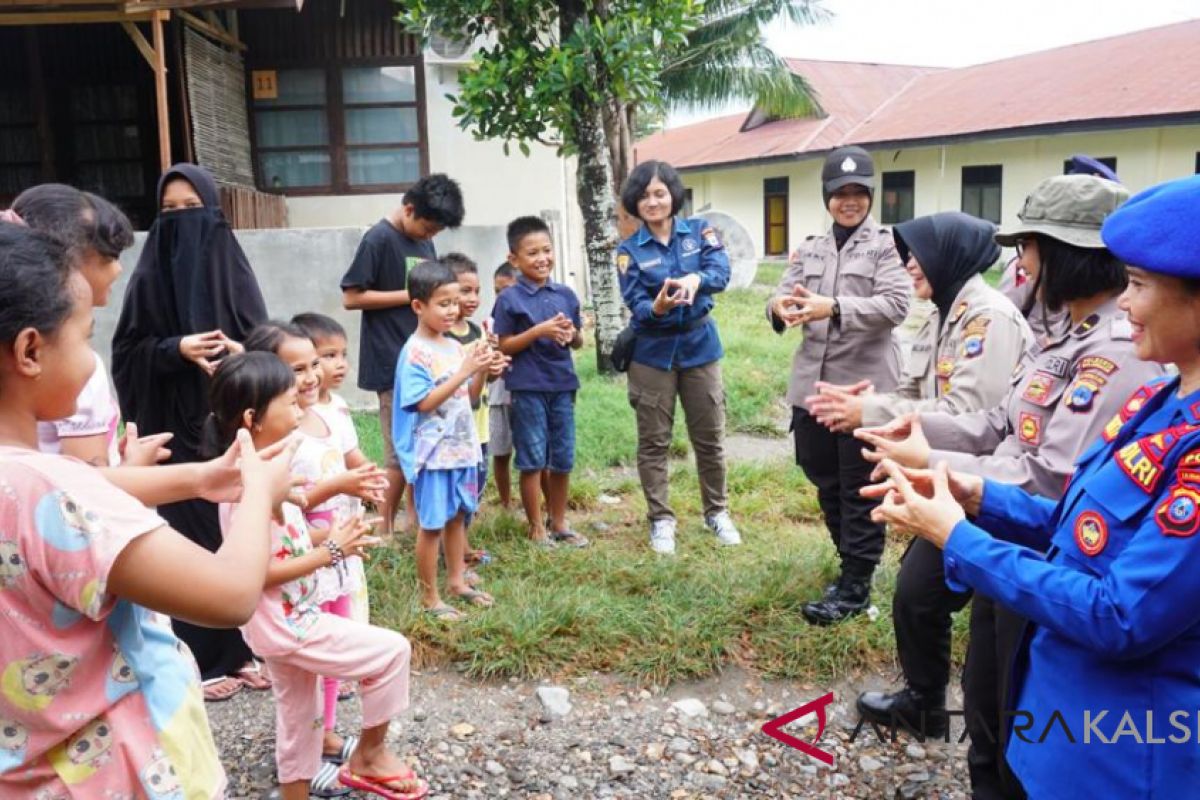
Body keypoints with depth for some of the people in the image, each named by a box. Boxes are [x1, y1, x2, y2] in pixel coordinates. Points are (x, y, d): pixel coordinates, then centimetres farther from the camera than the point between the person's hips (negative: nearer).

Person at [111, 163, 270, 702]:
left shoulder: (232, 269, 5)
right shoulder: (150, 276, 1)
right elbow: (128, 353, 0)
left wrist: (243, 354, -15)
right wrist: (177, 349, -17)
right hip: (176, 431, -2)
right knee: (193, 536, 0)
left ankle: (246, 645, 19)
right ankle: (203, 657, 11)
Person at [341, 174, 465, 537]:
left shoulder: (424, 241, 11)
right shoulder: (378, 239, -11)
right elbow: (351, 297, -15)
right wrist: (411, 295, -15)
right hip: (394, 364, -8)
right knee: (402, 452, -2)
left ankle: (413, 517, 27)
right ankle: (387, 526, 12)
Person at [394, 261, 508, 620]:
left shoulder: (455, 346, 7)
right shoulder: (415, 352, -15)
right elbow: (425, 402, -22)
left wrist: (483, 372, -6)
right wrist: (465, 371, -24)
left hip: (462, 446, 7)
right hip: (432, 452, -7)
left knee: (457, 516, 18)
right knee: (432, 524, 2)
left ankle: (457, 581, 32)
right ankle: (429, 597, 14)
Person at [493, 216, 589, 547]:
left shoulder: (566, 294, 6)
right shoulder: (509, 300, -6)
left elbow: (578, 343, 14)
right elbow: (503, 347, -7)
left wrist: (572, 334, -9)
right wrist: (539, 331, -18)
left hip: (562, 384, 4)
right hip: (527, 388, -4)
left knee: (563, 459, 11)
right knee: (532, 460, 3)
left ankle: (559, 522, 26)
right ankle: (536, 527, 16)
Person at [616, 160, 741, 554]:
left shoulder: (700, 231, 0)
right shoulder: (629, 250, -3)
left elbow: (721, 272, -17)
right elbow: (636, 305, -13)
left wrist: (696, 279, -39)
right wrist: (657, 308, -37)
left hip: (699, 346, 1)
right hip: (653, 353, -1)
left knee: (710, 437, 10)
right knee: (653, 442, 4)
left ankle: (717, 512, 27)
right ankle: (661, 520, 18)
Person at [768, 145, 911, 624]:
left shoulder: (886, 246, -2)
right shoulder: (809, 250, 14)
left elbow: (895, 305, -16)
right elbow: (784, 298, 6)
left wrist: (834, 307, -30)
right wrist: (780, 306, -20)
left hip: (864, 386, -6)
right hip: (812, 384, 6)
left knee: (861, 489, 2)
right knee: (825, 482, 15)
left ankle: (855, 587, 12)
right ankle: (852, 564, 34)